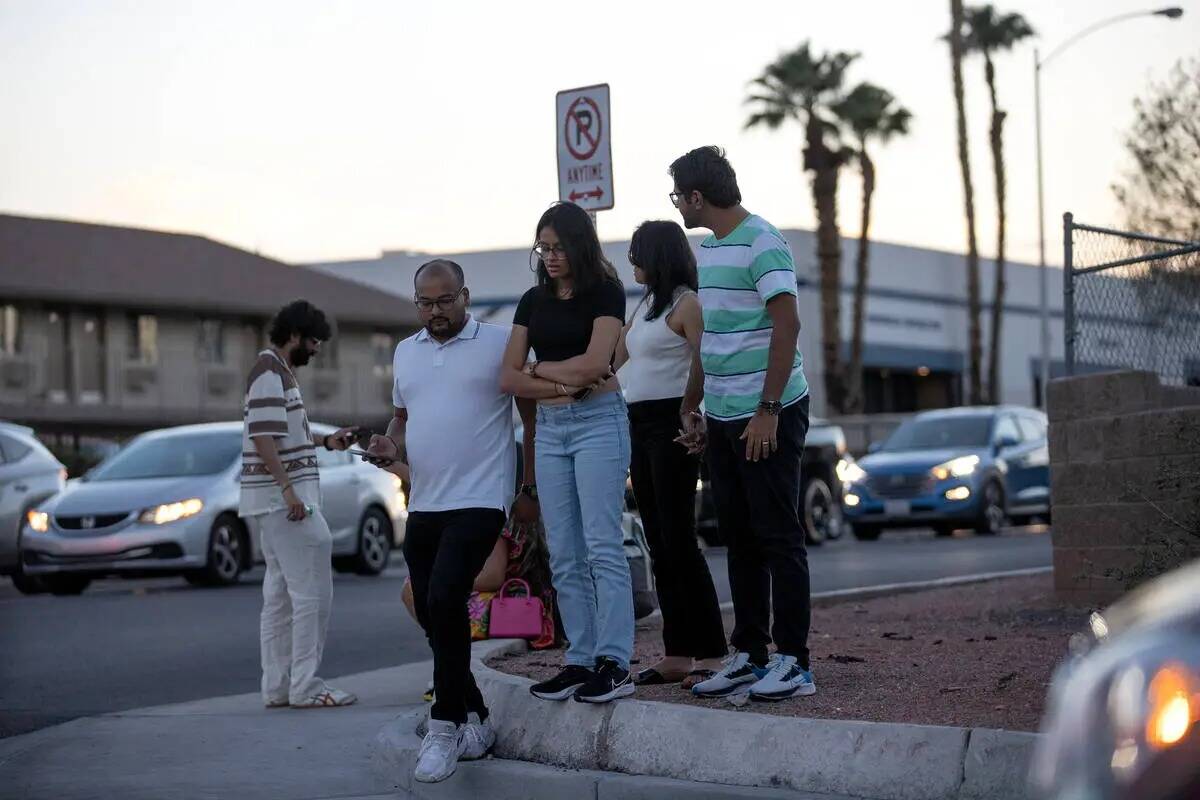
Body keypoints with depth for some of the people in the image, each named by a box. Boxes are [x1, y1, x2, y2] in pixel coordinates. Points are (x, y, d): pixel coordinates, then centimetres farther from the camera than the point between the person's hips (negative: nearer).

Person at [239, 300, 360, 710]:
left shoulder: (279, 372, 18)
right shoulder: (269, 373, -13)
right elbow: (263, 438, -21)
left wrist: (326, 442, 16)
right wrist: (288, 489, -25)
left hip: (281, 497, 11)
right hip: (284, 497, -11)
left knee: (280, 595, 12)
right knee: (311, 592, -9)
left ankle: (277, 686, 15)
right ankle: (305, 686, -6)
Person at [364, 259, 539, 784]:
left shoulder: (500, 344, -4)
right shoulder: (406, 352, 15)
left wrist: (531, 492, -4)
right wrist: (392, 448, 3)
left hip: (478, 501, -7)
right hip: (423, 505, 7)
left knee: (444, 599, -22)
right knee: (431, 614, 9)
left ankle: (446, 725, -13)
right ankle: (474, 720, 22)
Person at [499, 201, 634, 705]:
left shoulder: (605, 294, -3)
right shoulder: (534, 301, 13)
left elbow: (594, 363, -15)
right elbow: (510, 378, 7)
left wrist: (540, 368, -1)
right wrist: (562, 384, -8)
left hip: (598, 421, -6)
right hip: (549, 428, 6)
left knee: (602, 547, -11)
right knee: (564, 555, 4)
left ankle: (614, 664, -12)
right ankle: (581, 662, 8)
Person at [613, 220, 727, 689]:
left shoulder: (685, 303, -10)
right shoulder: (646, 305, 18)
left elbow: (709, 365, -21)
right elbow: (613, 357, 25)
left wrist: (690, 411, -20)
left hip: (671, 423, -9)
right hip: (641, 426, 9)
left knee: (678, 540, -11)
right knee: (659, 543, 8)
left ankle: (710, 654, -8)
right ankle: (677, 654, 11)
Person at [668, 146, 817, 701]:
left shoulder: (761, 244, -13)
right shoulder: (709, 248, 15)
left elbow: (787, 325, -19)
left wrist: (768, 410, -21)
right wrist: (701, 410, 20)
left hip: (767, 416, -9)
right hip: (724, 416, 9)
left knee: (778, 538, -4)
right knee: (739, 539, 11)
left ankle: (792, 661, 0)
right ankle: (748, 654, 17)